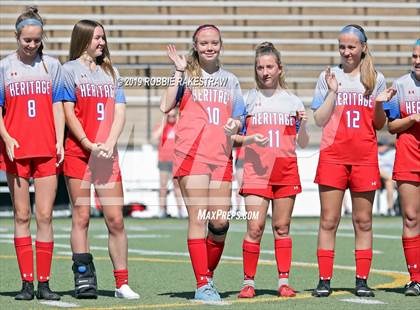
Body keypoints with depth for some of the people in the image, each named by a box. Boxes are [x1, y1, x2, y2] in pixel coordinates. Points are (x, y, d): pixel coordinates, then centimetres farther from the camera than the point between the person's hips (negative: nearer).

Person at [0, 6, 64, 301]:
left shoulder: (52, 65, 10)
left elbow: (58, 107, 9)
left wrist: (60, 142, -1)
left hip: (47, 150, 0)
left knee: (45, 216, -3)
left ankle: (44, 283, -1)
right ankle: (26, 283, 3)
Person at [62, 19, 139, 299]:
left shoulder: (111, 72, 17)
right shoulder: (69, 70, 4)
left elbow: (120, 112, 9)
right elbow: (69, 113, -4)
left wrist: (109, 144, -6)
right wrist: (89, 145, -13)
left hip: (107, 153, 3)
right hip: (78, 152, -3)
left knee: (116, 219, -2)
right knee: (81, 216, -2)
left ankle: (122, 283, 1)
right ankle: (84, 278, 1)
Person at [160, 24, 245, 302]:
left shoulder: (230, 80, 19)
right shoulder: (187, 75, 7)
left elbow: (239, 119, 22)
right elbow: (166, 105, -8)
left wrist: (235, 125, -1)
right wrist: (179, 71, -7)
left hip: (222, 157, 4)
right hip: (192, 154, -4)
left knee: (220, 222, -1)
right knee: (198, 218, -9)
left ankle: (208, 274, 19)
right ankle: (203, 284, -9)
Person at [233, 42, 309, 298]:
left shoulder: (293, 101, 11)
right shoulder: (247, 99, 7)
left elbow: (303, 144, 12)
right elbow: (233, 137, 6)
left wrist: (303, 125, -7)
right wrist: (249, 139, -13)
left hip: (286, 170, 2)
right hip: (257, 169, -2)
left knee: (282, 227, 5)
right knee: (255, 227, -8)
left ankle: (284, 281, 8)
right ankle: (249, 282, -2)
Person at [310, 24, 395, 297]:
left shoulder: (375, 79, 9)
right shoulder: (329, 77, 7)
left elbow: (379, 125, 12)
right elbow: (319, 120, 2)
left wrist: (380, 104, -7)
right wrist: (332, 91, -7)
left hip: (365, 157, 1)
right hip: (333, 155, -1)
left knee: (363, 221, 3)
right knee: (329, 220, -2)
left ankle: (362, 280, 6)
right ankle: (324, 280, 0)